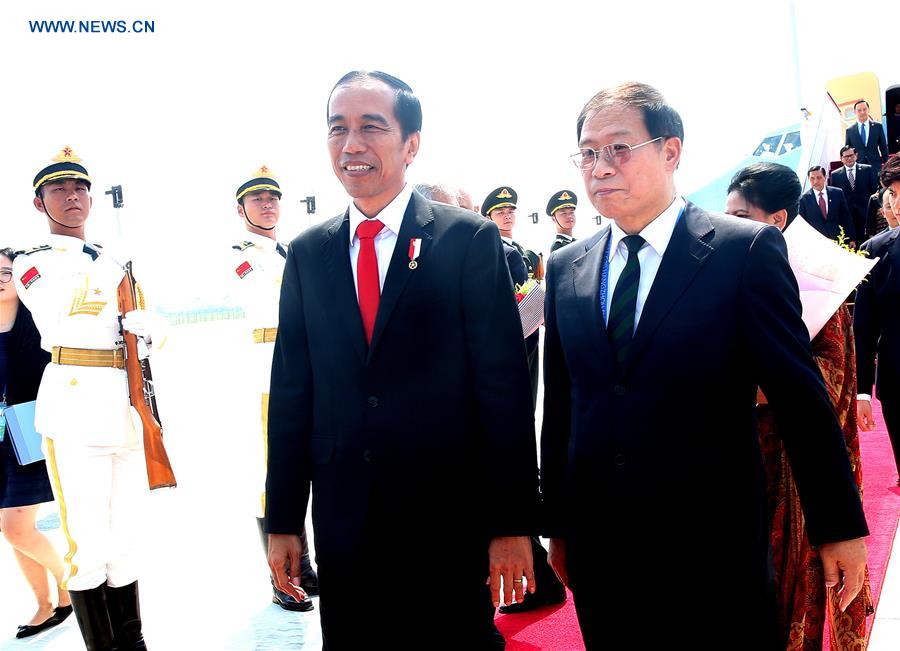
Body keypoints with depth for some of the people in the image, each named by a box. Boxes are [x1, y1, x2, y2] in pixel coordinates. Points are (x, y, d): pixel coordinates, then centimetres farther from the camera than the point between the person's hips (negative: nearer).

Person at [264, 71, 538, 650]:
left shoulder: (470, 240, -6)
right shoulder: (308, 253, 6)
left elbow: (504, 385, -8)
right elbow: (291, 390, 6)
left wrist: (513, 522, -9)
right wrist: (283, 520, 6)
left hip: (449, 519, -3)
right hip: (343, 521, 4)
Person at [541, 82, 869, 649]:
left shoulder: (748, 250, -8)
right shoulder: (566, 268, 5)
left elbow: (802, 396, -6)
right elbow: (559, 406, 8)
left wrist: (839, 525, -3)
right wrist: (558, 523, 11)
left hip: (715, 544, -3)